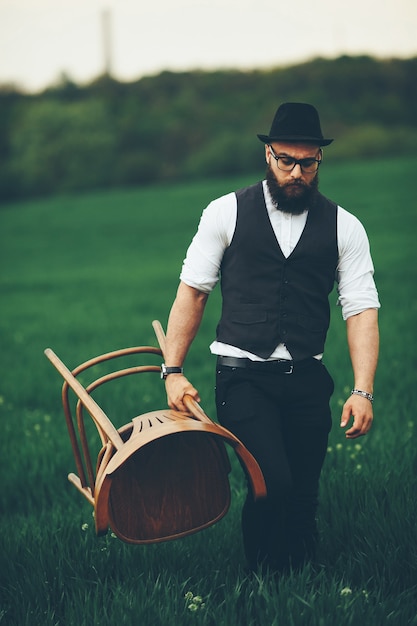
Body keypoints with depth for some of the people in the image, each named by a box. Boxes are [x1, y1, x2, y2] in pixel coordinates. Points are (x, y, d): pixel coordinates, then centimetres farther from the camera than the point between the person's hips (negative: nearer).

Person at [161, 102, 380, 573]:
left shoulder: (343, 227, 6)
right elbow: (192, 291, 5)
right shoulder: (227, 213, 3)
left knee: (303, 494, 4)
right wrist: (173, 371, -2)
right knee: (272, 483, -16)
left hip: (308, 380, 2)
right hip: (243, 376, -2)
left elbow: (362, 309, 0)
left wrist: (363, 391, -12)